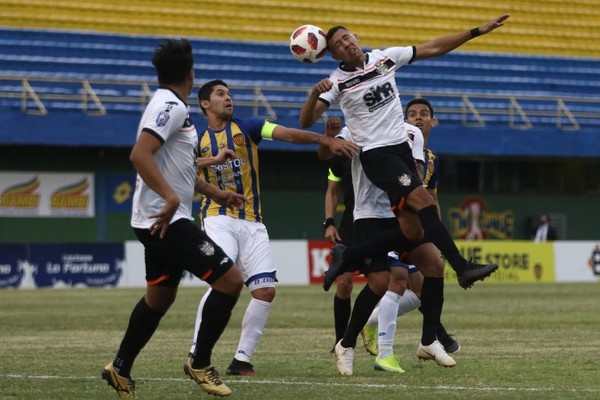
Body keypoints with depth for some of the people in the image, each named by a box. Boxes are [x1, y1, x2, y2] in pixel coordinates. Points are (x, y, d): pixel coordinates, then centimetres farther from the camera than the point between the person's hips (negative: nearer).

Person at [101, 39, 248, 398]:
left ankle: (121, 370, 28)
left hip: (162, 220, 11)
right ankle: (200, 364, -3)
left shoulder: (171, 106, 16)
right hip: (167, 218, -11)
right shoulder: (170, 106, -15)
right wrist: (170, 197, -32)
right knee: (230, 279, -11)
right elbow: (140, 154, -27)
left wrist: (213, 192, 30)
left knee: (159, 298, 20)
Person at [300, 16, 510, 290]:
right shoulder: (337, 82, -8)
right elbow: (306, 122, -14)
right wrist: (315, 93, -34)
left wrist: (477, 31, 4)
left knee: (412, 231, 2)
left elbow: (434, 48, 8)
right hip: (376, 154, -6)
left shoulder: (386, 57, 4)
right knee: (423, 201, -24)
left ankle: (347, 256, 15)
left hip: (402, 148, 6)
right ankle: (462, 267, -26)